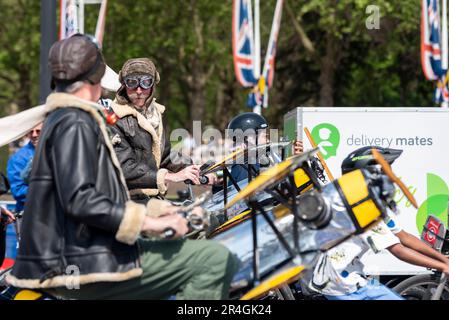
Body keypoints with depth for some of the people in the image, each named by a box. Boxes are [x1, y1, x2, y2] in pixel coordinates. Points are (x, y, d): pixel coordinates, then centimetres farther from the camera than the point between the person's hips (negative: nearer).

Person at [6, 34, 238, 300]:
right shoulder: (75, 124, -11)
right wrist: (147, 221, -21)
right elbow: (79, 200, -24)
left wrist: (152, 212, 16)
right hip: (84, 266, -11)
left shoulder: (62, 120, 22)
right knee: (216, 260, -15)